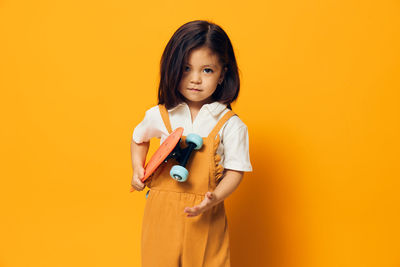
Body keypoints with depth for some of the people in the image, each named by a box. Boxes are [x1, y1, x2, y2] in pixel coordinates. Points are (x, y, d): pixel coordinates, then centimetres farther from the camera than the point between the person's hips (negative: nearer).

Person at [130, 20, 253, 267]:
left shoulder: (231, 125, -8)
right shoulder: (160, 116, -1)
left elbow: (235, 172, -7)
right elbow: (139, 139, 20)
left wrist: (214, 198, -22)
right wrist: (138, 169, 7)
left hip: (207, 217, -1)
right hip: (162, 212, 2)